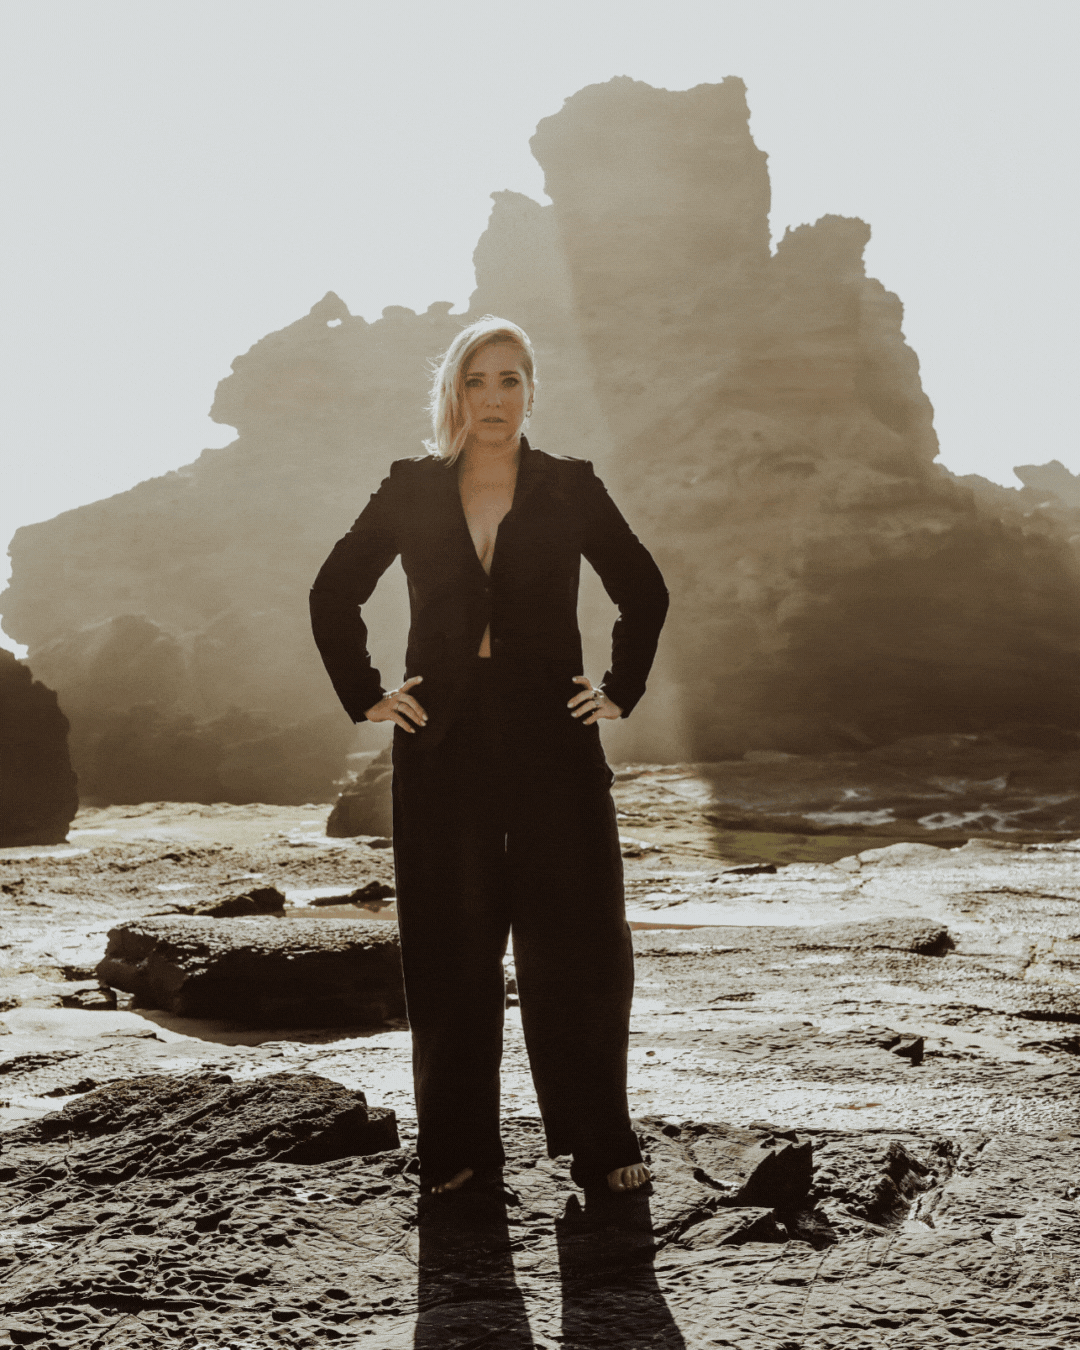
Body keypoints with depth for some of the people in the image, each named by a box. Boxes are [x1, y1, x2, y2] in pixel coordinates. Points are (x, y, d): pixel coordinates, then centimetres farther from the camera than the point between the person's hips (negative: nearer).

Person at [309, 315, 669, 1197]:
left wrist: (621, 691, 5)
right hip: (444, 748, 1)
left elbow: (645, 593, 13)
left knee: (578, 945, 0)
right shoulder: (411, 493, 5)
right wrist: (364, 695, 6)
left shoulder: (570, 489, 3)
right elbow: (334, 595, 13)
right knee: (452, 951, 5)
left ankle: (601, 1145, 11)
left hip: (554, 740, -1)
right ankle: (459, 1149, 16)